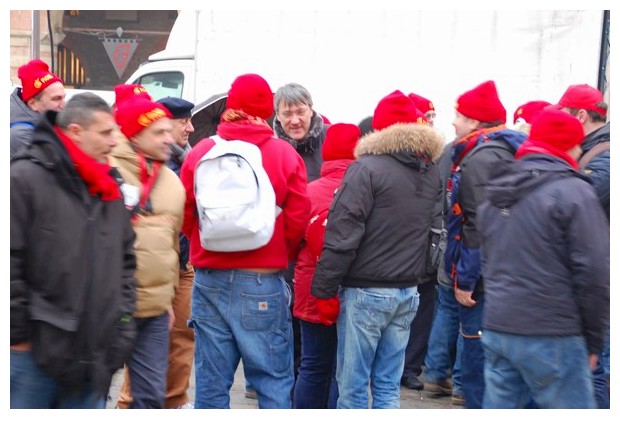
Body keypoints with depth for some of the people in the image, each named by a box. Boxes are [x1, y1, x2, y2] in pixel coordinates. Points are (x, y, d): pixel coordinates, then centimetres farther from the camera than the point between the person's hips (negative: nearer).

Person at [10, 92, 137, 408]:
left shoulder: (110, 188, 13)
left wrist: (123, 320, 13)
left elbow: (125, 260, 21)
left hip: (94, 353, 6)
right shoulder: (26, 177, -10)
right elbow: (8, 263, -13)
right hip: (33, 349, -6)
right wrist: (18, 332, -12)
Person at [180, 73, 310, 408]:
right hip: (264, 283, -2)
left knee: (211, 380, 10)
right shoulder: (285, 155, -6)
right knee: (273, 379, 6)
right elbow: (298, 220, -5)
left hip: (210, 280, 2)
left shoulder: (200, 152, -1)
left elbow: (184, 216, 3)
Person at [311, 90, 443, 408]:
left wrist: (324, 290, -10)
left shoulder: (367, 168, -12)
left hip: (365, 292, -6)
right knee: (388, 385, 12)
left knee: (352, 386, 2)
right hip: (408, 292, 6)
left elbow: (342, 235, -15)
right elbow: (428, 229, 12)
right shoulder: (431, 173, 9)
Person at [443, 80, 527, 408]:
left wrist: (466, 279, -19)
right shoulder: (503, 150, 15)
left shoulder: (481, 157, -16)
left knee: (477, 371, -5)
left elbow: (484, 226, -23)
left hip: (485, 283, -11)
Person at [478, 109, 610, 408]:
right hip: (550, 338, -7)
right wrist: (594, 338, -3)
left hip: (496, 329, 7)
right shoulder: (573, 192, -11)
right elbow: (595, 272, -13)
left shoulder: (496, 195, 13)